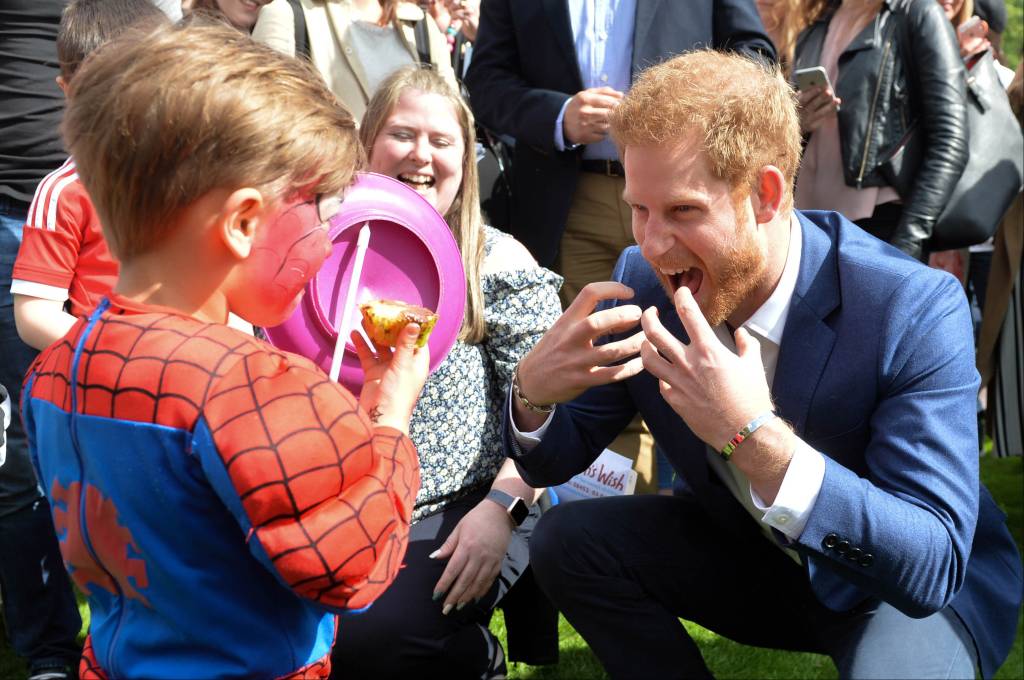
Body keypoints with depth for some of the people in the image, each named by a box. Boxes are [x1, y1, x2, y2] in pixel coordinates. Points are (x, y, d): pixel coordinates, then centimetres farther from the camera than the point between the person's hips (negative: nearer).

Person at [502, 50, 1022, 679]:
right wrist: (535, 392, -27)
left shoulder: (914, 310, -28)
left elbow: (934, 569, -33)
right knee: (568, 539, -14)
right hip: (744, 554, 5)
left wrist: (753, 435, -44)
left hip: (924, 594, -4)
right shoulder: (643, 280, -13)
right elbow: (554, 463, -2)